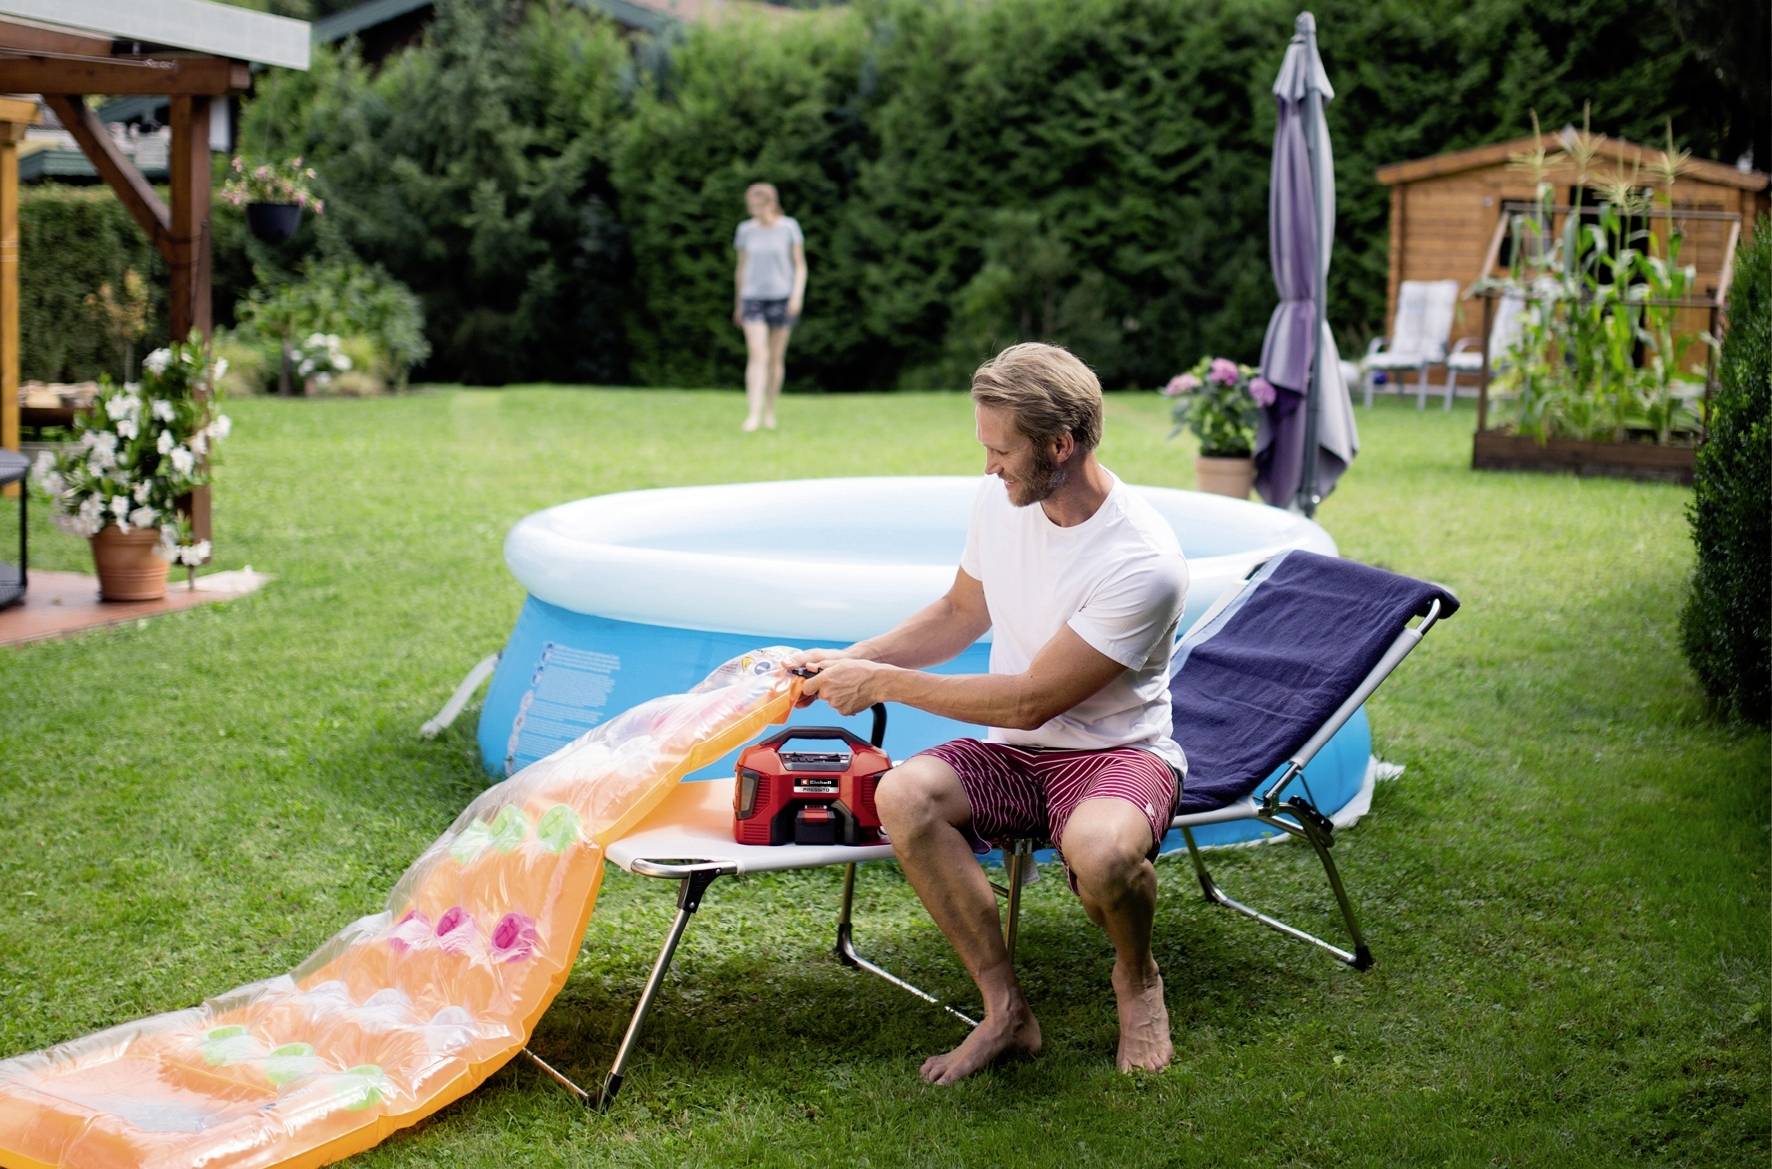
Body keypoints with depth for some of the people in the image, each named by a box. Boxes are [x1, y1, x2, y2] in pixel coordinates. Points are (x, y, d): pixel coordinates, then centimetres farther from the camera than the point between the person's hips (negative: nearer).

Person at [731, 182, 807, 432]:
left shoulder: (789, 227, -2)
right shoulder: (746, 230, 4)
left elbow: (800, 266, 2)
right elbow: (741, 269, 12)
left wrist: (797, 295, -11)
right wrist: (738, 305, 14)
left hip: (781, 297, 0)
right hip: (753, 299, 0)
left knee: (776, 358, 6)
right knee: (757, 356, -14)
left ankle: (770, 411, 20)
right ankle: (753, 414, -20)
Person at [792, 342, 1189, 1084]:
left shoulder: (1142, 564, -25)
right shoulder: (1000, 499, -2)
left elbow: (1032, 701, -22)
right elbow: (960, 615, 16)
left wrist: (884, 683, -17)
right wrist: (852, 660, 2)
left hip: (1119, 752, -6)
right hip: (1016, 754, 6)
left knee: (1100, 849, -40)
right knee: (903, 795, -26)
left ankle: (1136, 978, -2)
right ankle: (1005, 1010, -11)